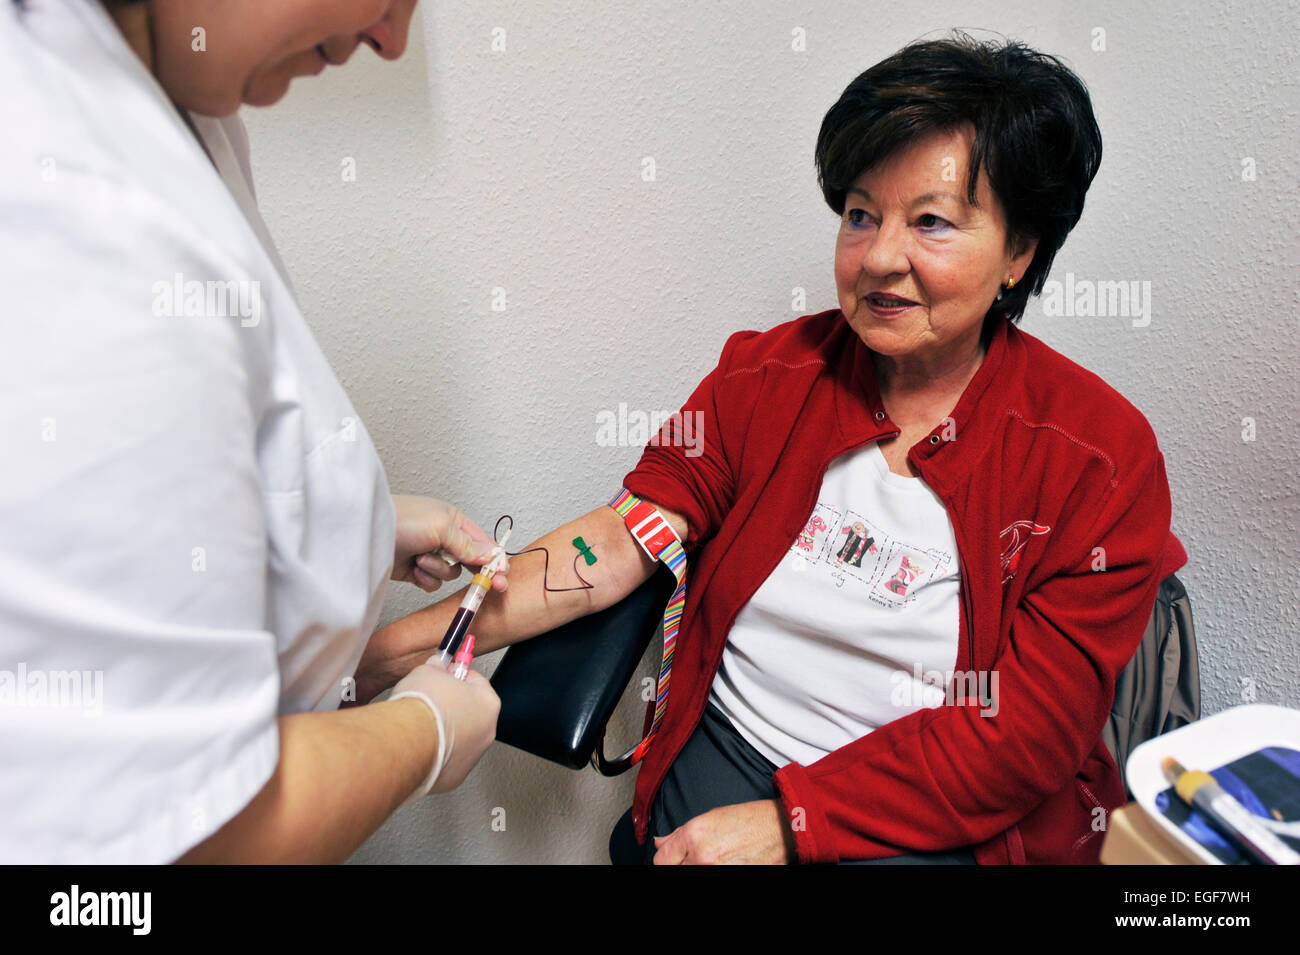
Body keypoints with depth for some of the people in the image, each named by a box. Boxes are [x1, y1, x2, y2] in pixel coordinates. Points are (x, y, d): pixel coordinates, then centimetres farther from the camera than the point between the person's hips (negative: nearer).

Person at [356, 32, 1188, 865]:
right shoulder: (767, 374, 1)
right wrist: (396, 647, -18)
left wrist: (789, 822, -18)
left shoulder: (1103, 459, -8)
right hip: (722, 761, 3)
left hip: (947, 825, -2)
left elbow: (1023, 733, -11)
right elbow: (619, 539, -7)